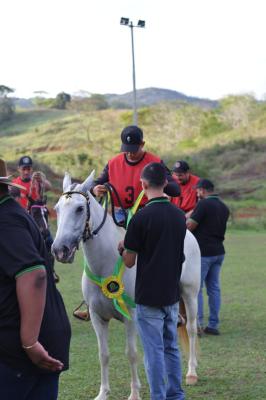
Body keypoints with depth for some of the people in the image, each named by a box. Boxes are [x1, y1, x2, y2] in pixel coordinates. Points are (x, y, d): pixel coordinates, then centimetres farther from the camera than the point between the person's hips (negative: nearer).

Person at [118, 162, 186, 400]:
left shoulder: (142, 217, -16)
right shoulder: (179, 216, 3)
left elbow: (129, 262, -10)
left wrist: (122, 249, 10)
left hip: (148, 296, -6)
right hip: (172, 293, 6)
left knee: (154, 351, 0)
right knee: (171, 347, 16)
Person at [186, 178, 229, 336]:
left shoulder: (204, 204, -13)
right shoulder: (224, 207, 12)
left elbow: (190, 226, -15)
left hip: (203, 252, -7)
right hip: (219, 251, 7)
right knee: (214, 288, 10)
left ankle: (198, 325, -5)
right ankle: (213, 325, 11)